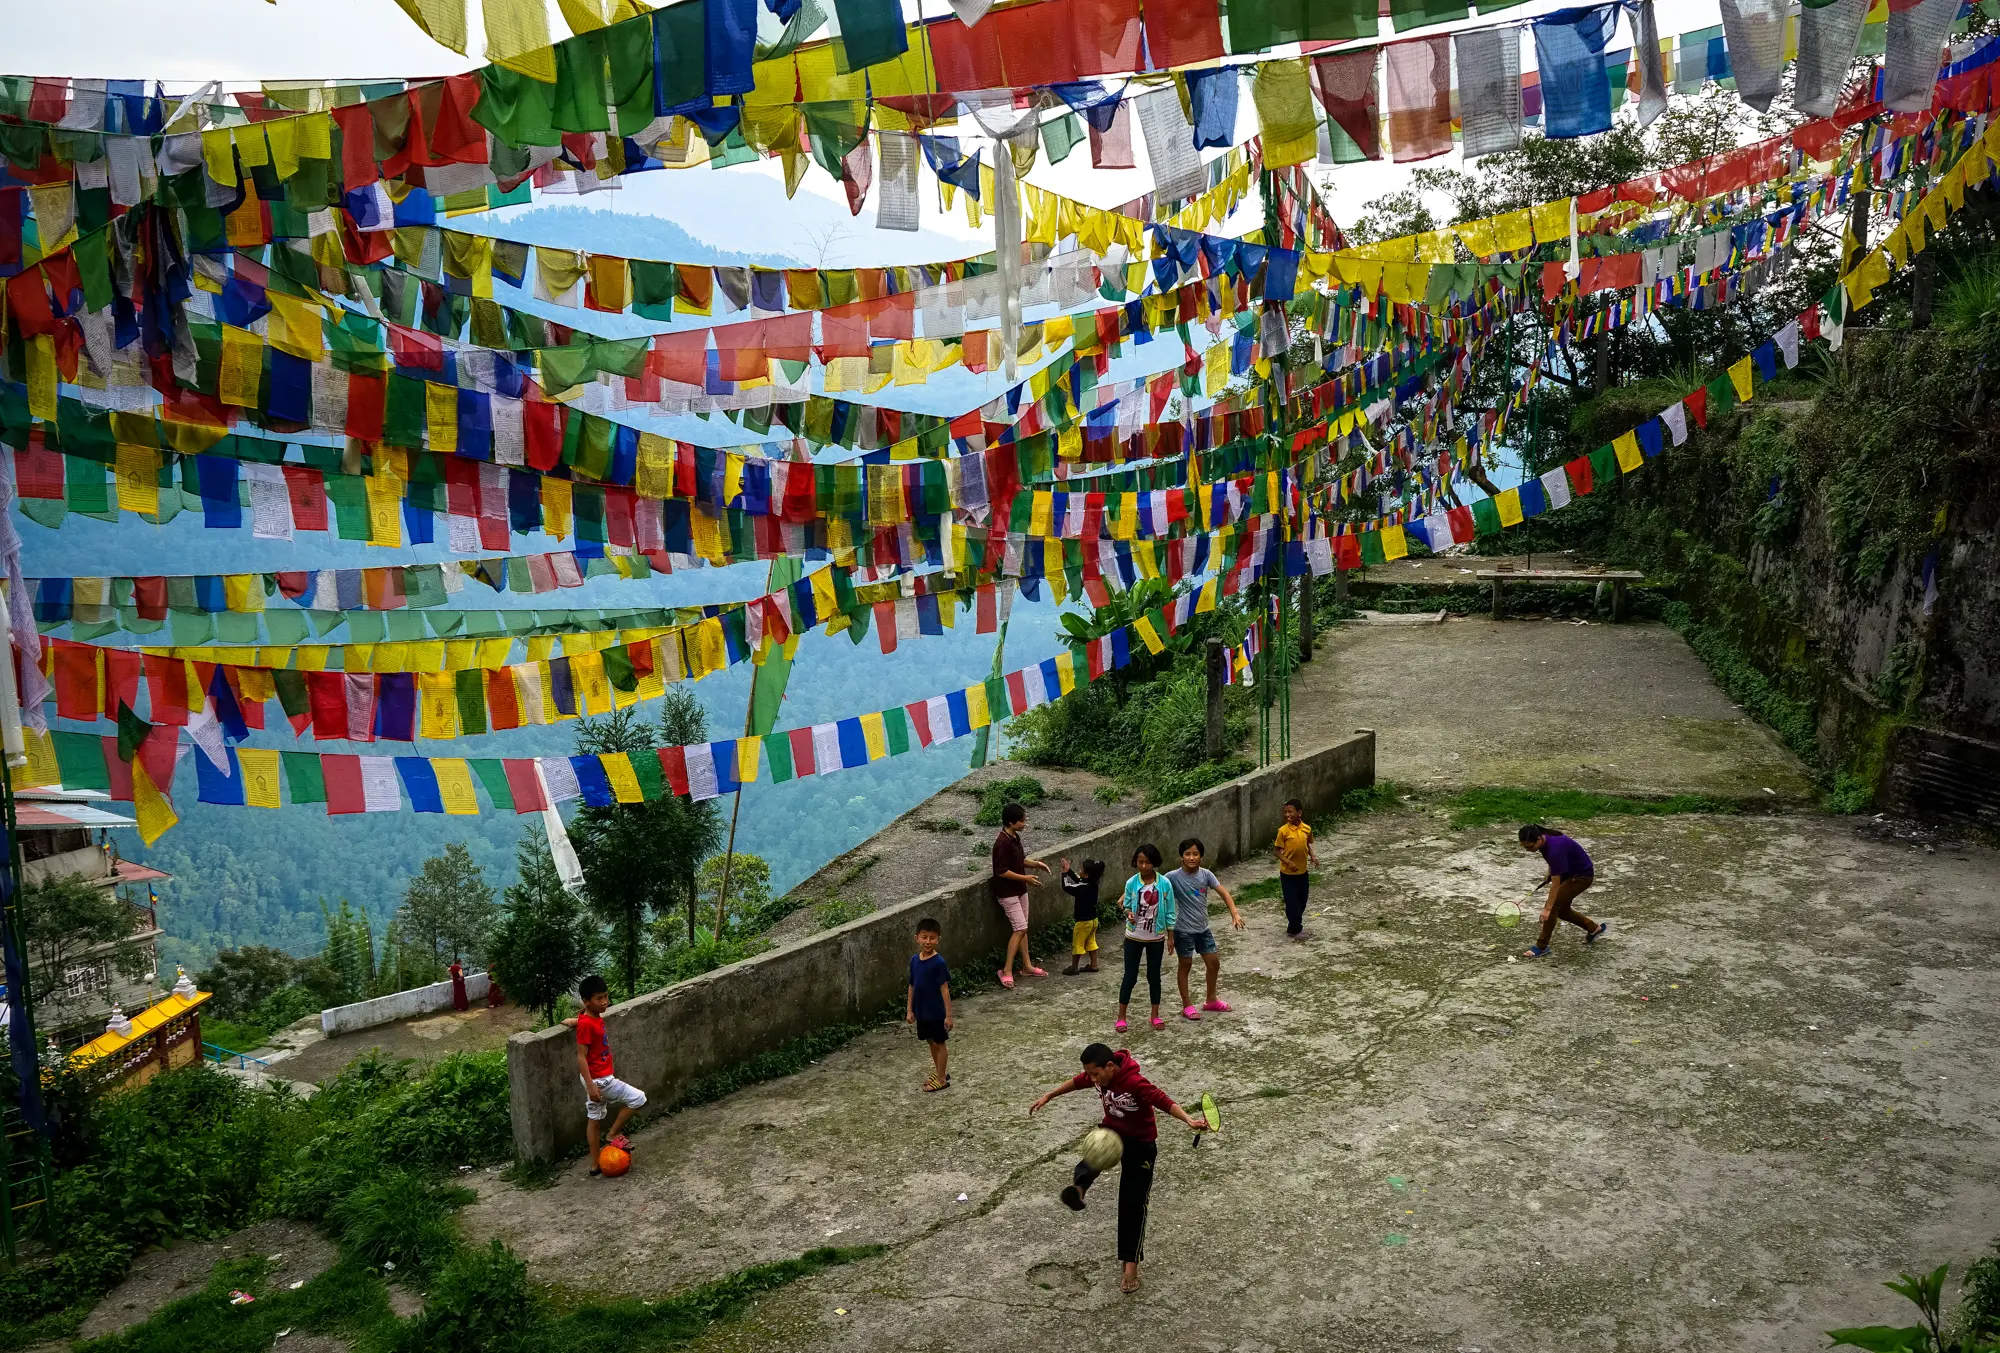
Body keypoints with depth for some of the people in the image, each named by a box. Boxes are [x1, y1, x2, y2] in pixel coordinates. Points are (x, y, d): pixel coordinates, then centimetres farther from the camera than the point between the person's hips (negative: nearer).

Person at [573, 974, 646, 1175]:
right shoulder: (586, 1025, -23)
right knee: (638, 1098, -5)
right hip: (599, 1079, -9)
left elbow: (577, 1020, 27)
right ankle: (614, 1136, 6)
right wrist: (591, 1086, -25)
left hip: (601, 1077, 9)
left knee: (594, 1119, 16)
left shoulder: (595, 1017, 3)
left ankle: (595, 1164, 25)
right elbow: (581, 1057, -24)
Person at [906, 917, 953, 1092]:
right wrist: (909, 1010, 9)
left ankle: (942, 1079, 18)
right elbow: (912, 986, 8)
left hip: (936, 1012, -6)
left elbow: (944, 989, -16)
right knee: (931, 1042, 19)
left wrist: (948, 1014, -15)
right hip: (921, 1011, 6)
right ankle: (940, 1071, 36)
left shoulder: (939, 962, -18)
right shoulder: (914, 959, 0)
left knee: (939, 1043, 7)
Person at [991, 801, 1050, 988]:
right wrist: (1025, 878, -20)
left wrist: (1035, 864, 3)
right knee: (1020, 929, -9)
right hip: (1007, 893, -9)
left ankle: (1027, 966, 23)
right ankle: (1007, 970, -1)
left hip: (1020, 890, 9)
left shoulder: (1015, 837, 5)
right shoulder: (1002, 843, -24)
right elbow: (1002, 871, -24)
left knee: (1022, 928, 14)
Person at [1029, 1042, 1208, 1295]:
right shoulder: (1098, 1075, -11)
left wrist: (1189, 1120, -56)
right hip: (1111, 1131, 4)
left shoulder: (1135, 1083, -32)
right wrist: (1048, 1097, 16)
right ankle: (1077, 1189, -63)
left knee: (1132, 1203, -3)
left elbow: (1164, 1101, -40)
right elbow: (1076, 1082, 9)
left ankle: (1131, 1265, 8)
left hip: (1140, 1144, -4)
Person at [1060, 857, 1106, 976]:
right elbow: (1078, 879, 12)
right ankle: (1093, 965, 25)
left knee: (1077, 944, 5)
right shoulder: (1093, 884, -3)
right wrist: (1069, 870, 7)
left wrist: (1064, 873, -11)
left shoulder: (1083, 888, -27)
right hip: (1093, 919, 8)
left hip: (1083, 921, -8)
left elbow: (1066, 887, -19)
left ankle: (1073, 967, 15)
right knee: (1090, 942, 20)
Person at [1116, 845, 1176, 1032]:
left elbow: (1169, 912, -3)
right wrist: (1128, 913, -20)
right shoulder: (1131, 883, -10)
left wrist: (1170, 936, -2)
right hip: (1134, 937, 0)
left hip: (1156, 938, 0)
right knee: (1130, 977, 4)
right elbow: (1127, 906, 2)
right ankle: (1121, 1017, 15)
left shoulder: (1164, 884, -10)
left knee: (1154, 976, 12)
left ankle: (1155, 1015, 26)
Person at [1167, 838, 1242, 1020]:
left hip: (1203, 928, 5)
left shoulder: (1206, 874, -6)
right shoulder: (1173, 877, -18)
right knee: (1186, 965, 8)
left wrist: (1234, 913, -21)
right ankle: (1187, 1005, 22)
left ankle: (1211, 1000, 34)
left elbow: (1224, 893, -8)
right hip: (1184, 930, -5)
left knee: (1214, 962, 13)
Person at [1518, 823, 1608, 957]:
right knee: (1561, 909, 14)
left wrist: (1548, 908, -31)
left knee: (1554, 907, -14)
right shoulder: (1544, 842, -12)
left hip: (1582, 875, -9)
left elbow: (1555, 884, -32)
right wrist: (1549, 875, 11)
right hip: (1570, 873, 9)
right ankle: (1594, 928, 34)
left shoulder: (1555, 849, -36)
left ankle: (1541, 947, -6)